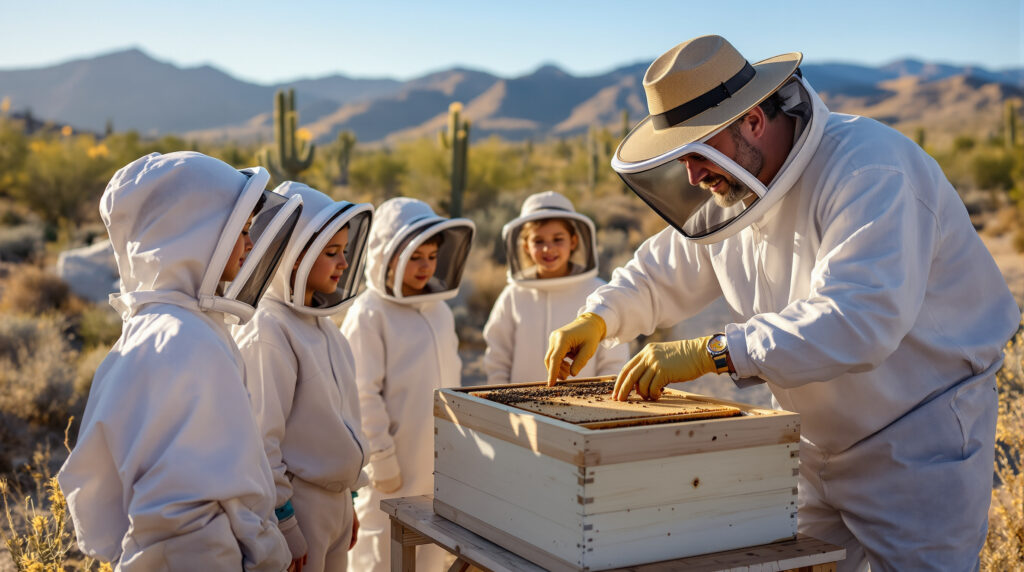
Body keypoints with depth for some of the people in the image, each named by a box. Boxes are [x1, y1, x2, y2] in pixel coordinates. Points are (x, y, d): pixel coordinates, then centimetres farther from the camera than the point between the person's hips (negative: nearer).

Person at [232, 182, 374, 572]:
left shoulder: (323, 325, 9)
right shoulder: (267, 331, -18)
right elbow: (259, 441, -19)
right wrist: (283, 529, -18)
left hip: (334, 499, 8)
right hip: (297, 505, -8)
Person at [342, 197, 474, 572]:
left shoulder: (439, 310, 11)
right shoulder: (369, 314, -12)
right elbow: (362, 395, -15)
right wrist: (381, 459, -15)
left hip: (437, 467, 7)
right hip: (392, 470, -7)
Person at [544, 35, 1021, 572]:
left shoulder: (869, 170, -26)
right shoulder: (730, 185, 0)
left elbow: (858, 318, -40)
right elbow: (664, 271, 15)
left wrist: (713, 351, -43)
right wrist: (598, 316, -5)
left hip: (920, 435, -7)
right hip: (815, 438, 7)